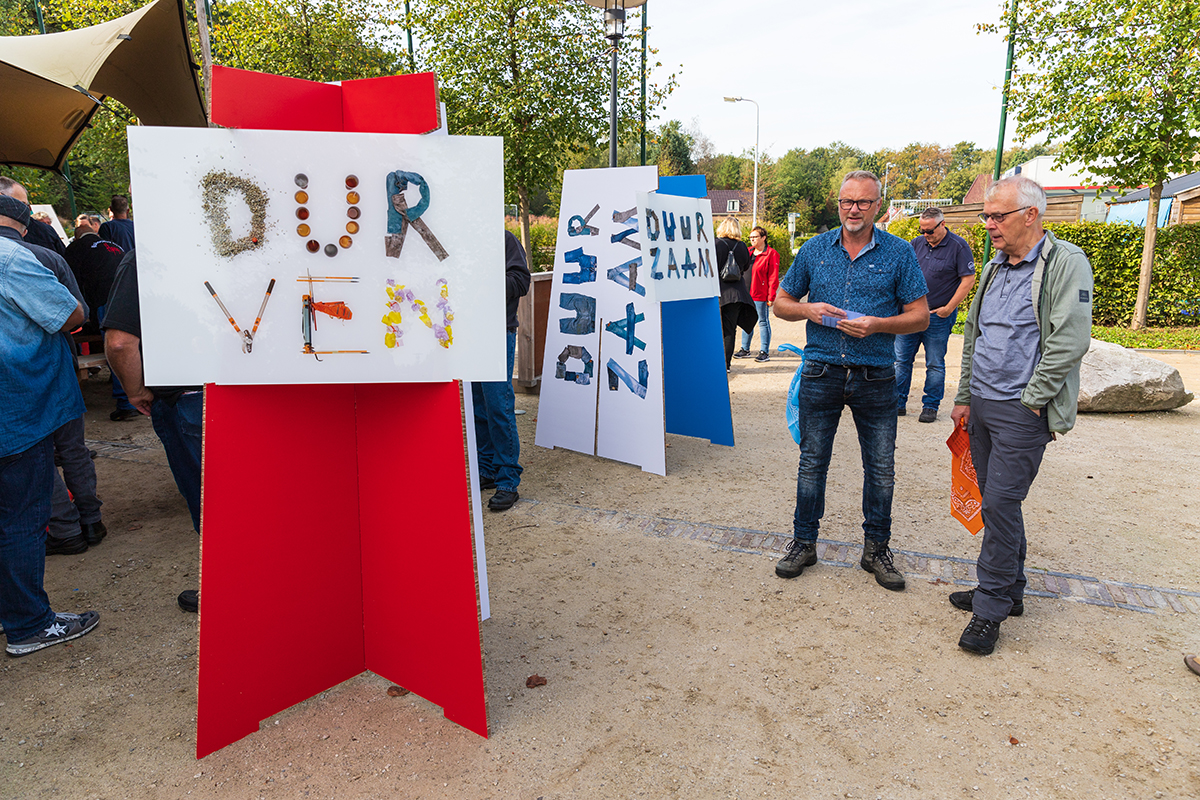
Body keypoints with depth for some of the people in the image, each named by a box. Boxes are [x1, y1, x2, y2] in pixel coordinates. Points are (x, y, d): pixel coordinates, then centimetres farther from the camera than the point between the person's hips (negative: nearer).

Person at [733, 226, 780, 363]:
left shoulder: (771, 254, -6)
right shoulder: (748, 252, 13)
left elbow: (773, 277, -9)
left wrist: (771, 296, -13)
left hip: (760, 295, -7)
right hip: (746, 294, 7)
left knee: (763, 322, 2)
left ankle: (764, 352, 8)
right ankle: (745, 350, 23)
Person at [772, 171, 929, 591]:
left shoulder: (899, 253, 0)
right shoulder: (814, 250, 5)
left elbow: (920, 316, 0)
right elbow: (781, 303, 11)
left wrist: (876, 324, -17)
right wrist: (809, 310, -10)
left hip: (876, 378, 0)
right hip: (821, 372, 1)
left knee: (881, 468, 7)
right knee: (812, 461, 9)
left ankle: (876, 549, 25)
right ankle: (804, 542, 24)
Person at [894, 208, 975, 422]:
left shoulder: (959, 246, -5)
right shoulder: (917, 243, 8)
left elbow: (968, 279, -7)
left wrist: (949, 308, -10)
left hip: (938, 316, -4)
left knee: (935, 364, 4)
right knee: (902, 360, 5)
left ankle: (930, 407, 15)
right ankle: (898, 403, 15)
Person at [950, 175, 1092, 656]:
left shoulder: (1065, 263, -9)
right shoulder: (994, 268, 15)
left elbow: (1070, 341, -16)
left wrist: (1029, 401, -15)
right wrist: (965, 398, 17)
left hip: (1022, 412, -7)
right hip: (983, 404, 8)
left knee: (1000, 503, -8)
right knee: (996, 502, 13)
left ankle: (991, 607, 5)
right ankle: (1009, 591, 28)